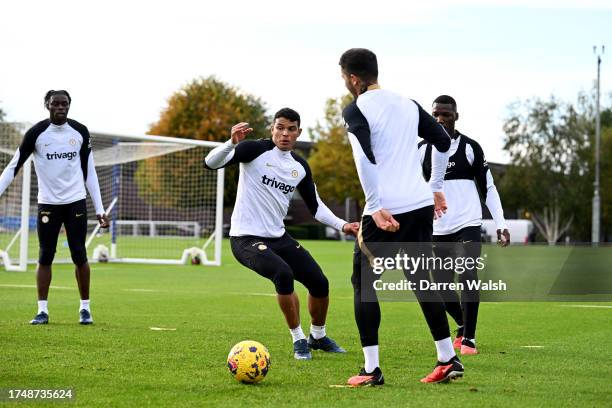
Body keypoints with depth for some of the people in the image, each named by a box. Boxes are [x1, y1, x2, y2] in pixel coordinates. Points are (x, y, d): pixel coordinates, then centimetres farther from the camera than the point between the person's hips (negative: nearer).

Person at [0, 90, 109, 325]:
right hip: (47, 203, -1)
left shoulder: (80, 132, 3)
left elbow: (89, 172, 9)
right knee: (45, 257, -1)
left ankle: (85, 308, 11)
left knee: (79, 255, -1)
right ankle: (42, 310, 4)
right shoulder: (36, 133, -5)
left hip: (76, 202, 1)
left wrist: (99, 210, 6)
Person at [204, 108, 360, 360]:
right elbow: (211, 163, -22)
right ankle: (299, 340, -11)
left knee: (319, 283, 1)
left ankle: (318, 337, 31)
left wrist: (342, 225, 6)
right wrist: (232, 142, -40)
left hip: (278, 237, 7)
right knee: (283, 273, -30)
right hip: (246, 238, -6)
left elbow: (315, 206, 19)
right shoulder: (256, 150, -11)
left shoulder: (300, 167, 7)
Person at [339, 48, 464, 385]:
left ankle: (371, 369, 1)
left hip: (385, 211, -6)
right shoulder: (408, 105, 15)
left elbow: (364, 157, -19)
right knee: (421, 279, 16)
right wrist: (436, 188, 28)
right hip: (422, 205, 6)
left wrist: (376, 207, -18)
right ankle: (448, 360, 14)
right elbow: (444, 142, 20)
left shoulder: (356, 109, -5)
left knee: (363, 282, 6)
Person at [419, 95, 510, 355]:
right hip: (438, 230, 3)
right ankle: (463, 326, 32)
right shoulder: (422, 150, 5)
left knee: (468, 278, -18)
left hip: (468, 226, -3)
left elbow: (488, 188, 5)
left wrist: (501, 224, -2)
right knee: (442, 288, 4)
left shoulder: (470, 147, 0)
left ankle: (469, 338, -6)